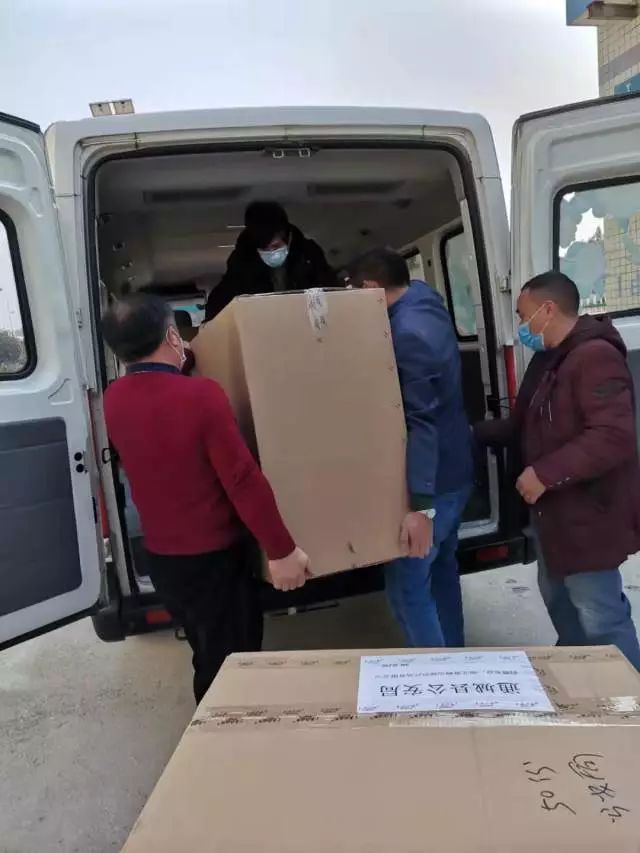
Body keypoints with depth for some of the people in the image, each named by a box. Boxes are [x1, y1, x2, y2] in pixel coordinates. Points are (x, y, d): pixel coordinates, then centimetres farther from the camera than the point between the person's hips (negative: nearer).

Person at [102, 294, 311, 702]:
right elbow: (243, 480, -23)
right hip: (215, 557, -7)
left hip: (161, 557, 7)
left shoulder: (114, 399, -4)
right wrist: (282, 550, -14)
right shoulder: (200, 394, -24)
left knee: (208, 660, 26)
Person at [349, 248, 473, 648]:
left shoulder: (407, 331, -22)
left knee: (406, 584, 0)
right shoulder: (427, 306, 8)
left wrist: (421, 505, -28)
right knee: (441, 566, 21)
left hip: (433, 482, -10)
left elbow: (421, 421, -27)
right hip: (455, 470, 10)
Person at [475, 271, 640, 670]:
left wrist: (545, 473, -28)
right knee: (558, 601, 24)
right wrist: (472, 433, 14)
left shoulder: (596, 357, -21)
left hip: (588, 516, -11)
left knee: (599, 619, -2)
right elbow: (523, 426, 20)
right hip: (555, 512, 11)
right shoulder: (547, 360, 12)